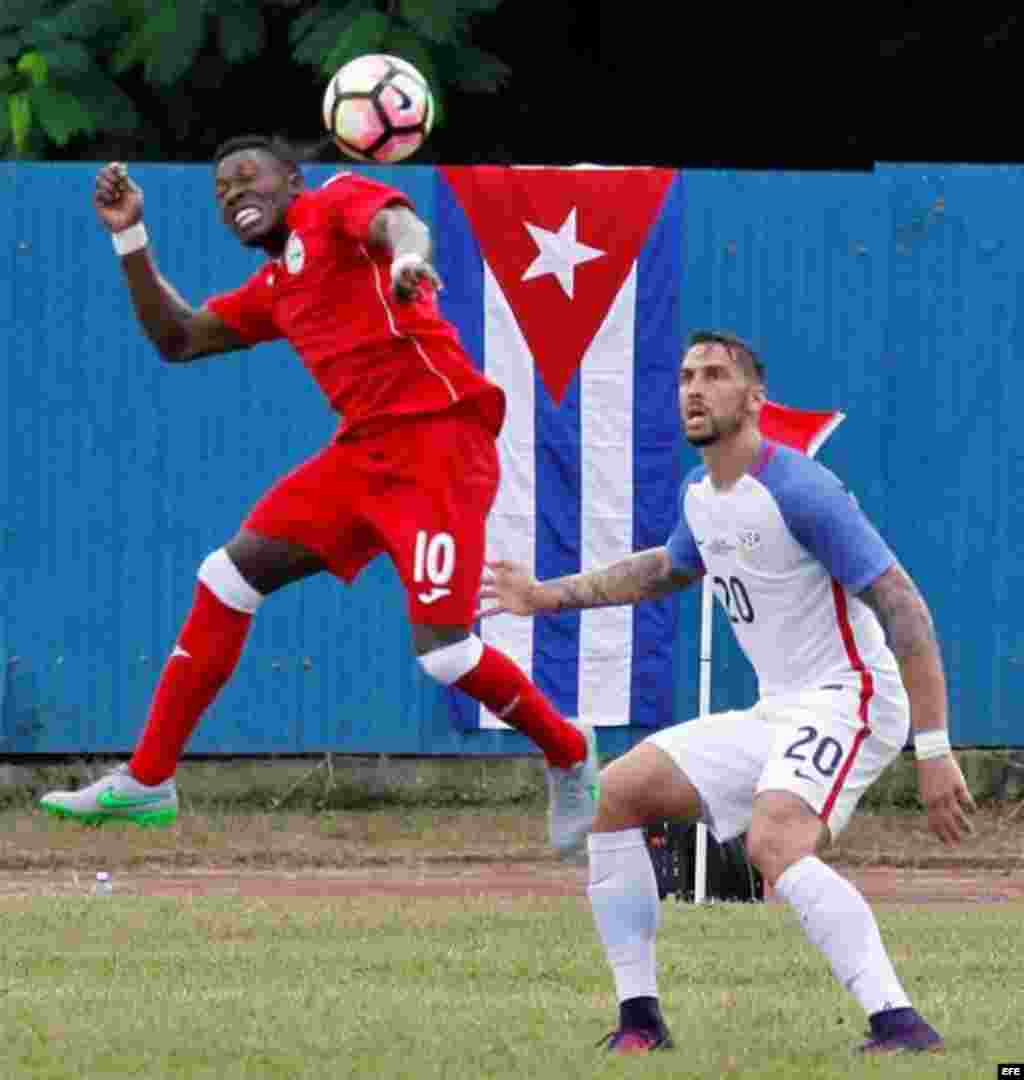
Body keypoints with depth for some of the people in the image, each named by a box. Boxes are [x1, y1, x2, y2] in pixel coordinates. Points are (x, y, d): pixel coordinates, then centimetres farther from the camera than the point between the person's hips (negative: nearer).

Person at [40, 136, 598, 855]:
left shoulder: (337, 201, 2)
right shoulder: (272, 288, 24)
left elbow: (398, 220, -21)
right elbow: (177, 339, 30)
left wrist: (406, 256, -46)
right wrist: (129, 236, 22)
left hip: (438, 436, -9)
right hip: (365, 449, 9)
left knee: (443, 649, -16)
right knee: (228, 577, 3)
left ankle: (569, 757, 11)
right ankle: (147, 782, 10)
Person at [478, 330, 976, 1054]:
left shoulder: (798, 491, -19)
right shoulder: (701, 494, 9)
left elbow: (902, 607, -22)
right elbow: (670, 568, 34)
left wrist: (934, 751, -27)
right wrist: (551, 596, 32)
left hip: (844, 701, -9)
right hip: (773, 715, 9)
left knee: (775, 840, -35)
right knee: (612, 795, 6)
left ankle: (900, 1024, -40)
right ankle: (641, 1020, 9)